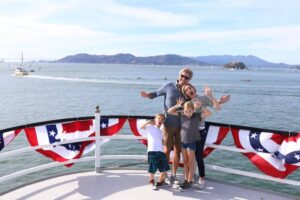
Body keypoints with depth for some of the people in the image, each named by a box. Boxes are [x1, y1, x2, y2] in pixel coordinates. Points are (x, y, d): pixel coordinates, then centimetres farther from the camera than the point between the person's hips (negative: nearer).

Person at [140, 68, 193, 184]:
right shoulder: (169, 86, -5)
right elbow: (156, 94, -1)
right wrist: (147, 95, -21)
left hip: (181, 126, 2)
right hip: (169, 124, -2)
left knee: (177, 151, 9)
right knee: (167, 150, 6)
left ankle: (173, 175, 23)